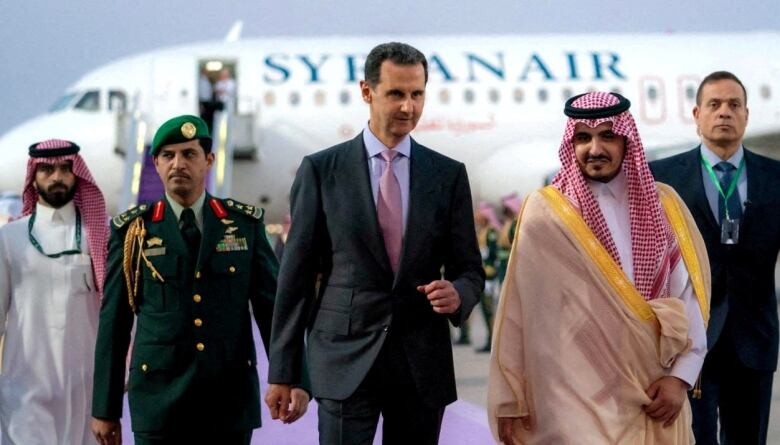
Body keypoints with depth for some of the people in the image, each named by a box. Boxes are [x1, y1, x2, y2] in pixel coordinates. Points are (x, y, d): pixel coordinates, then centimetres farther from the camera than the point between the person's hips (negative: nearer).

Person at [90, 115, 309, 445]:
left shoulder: (245, 224, 6)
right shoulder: (132, 232, 3)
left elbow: (272, 306, 4)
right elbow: (114, 323, 5)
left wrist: (294, 380, -8)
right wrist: (105, 408, 4)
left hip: (231, 399, 1)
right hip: (159, 401, -1)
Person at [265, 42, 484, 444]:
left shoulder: (448, 174, 6)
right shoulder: (320, 170, 1)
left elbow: (469, 269, 10)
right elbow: (297, 273, 2)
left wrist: (458, 294, -15)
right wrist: (282, 370, 0)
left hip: (422, 362, 2)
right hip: (345, 358, -2)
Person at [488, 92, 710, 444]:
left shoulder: (663, 206, 4)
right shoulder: (545, 212, -5)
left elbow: (689, 297, 3)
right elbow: (521, 310, -4)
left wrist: (681, 377, -7)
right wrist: (512, 398, -5)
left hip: (655, 396, 3)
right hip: (576, 398, -3)